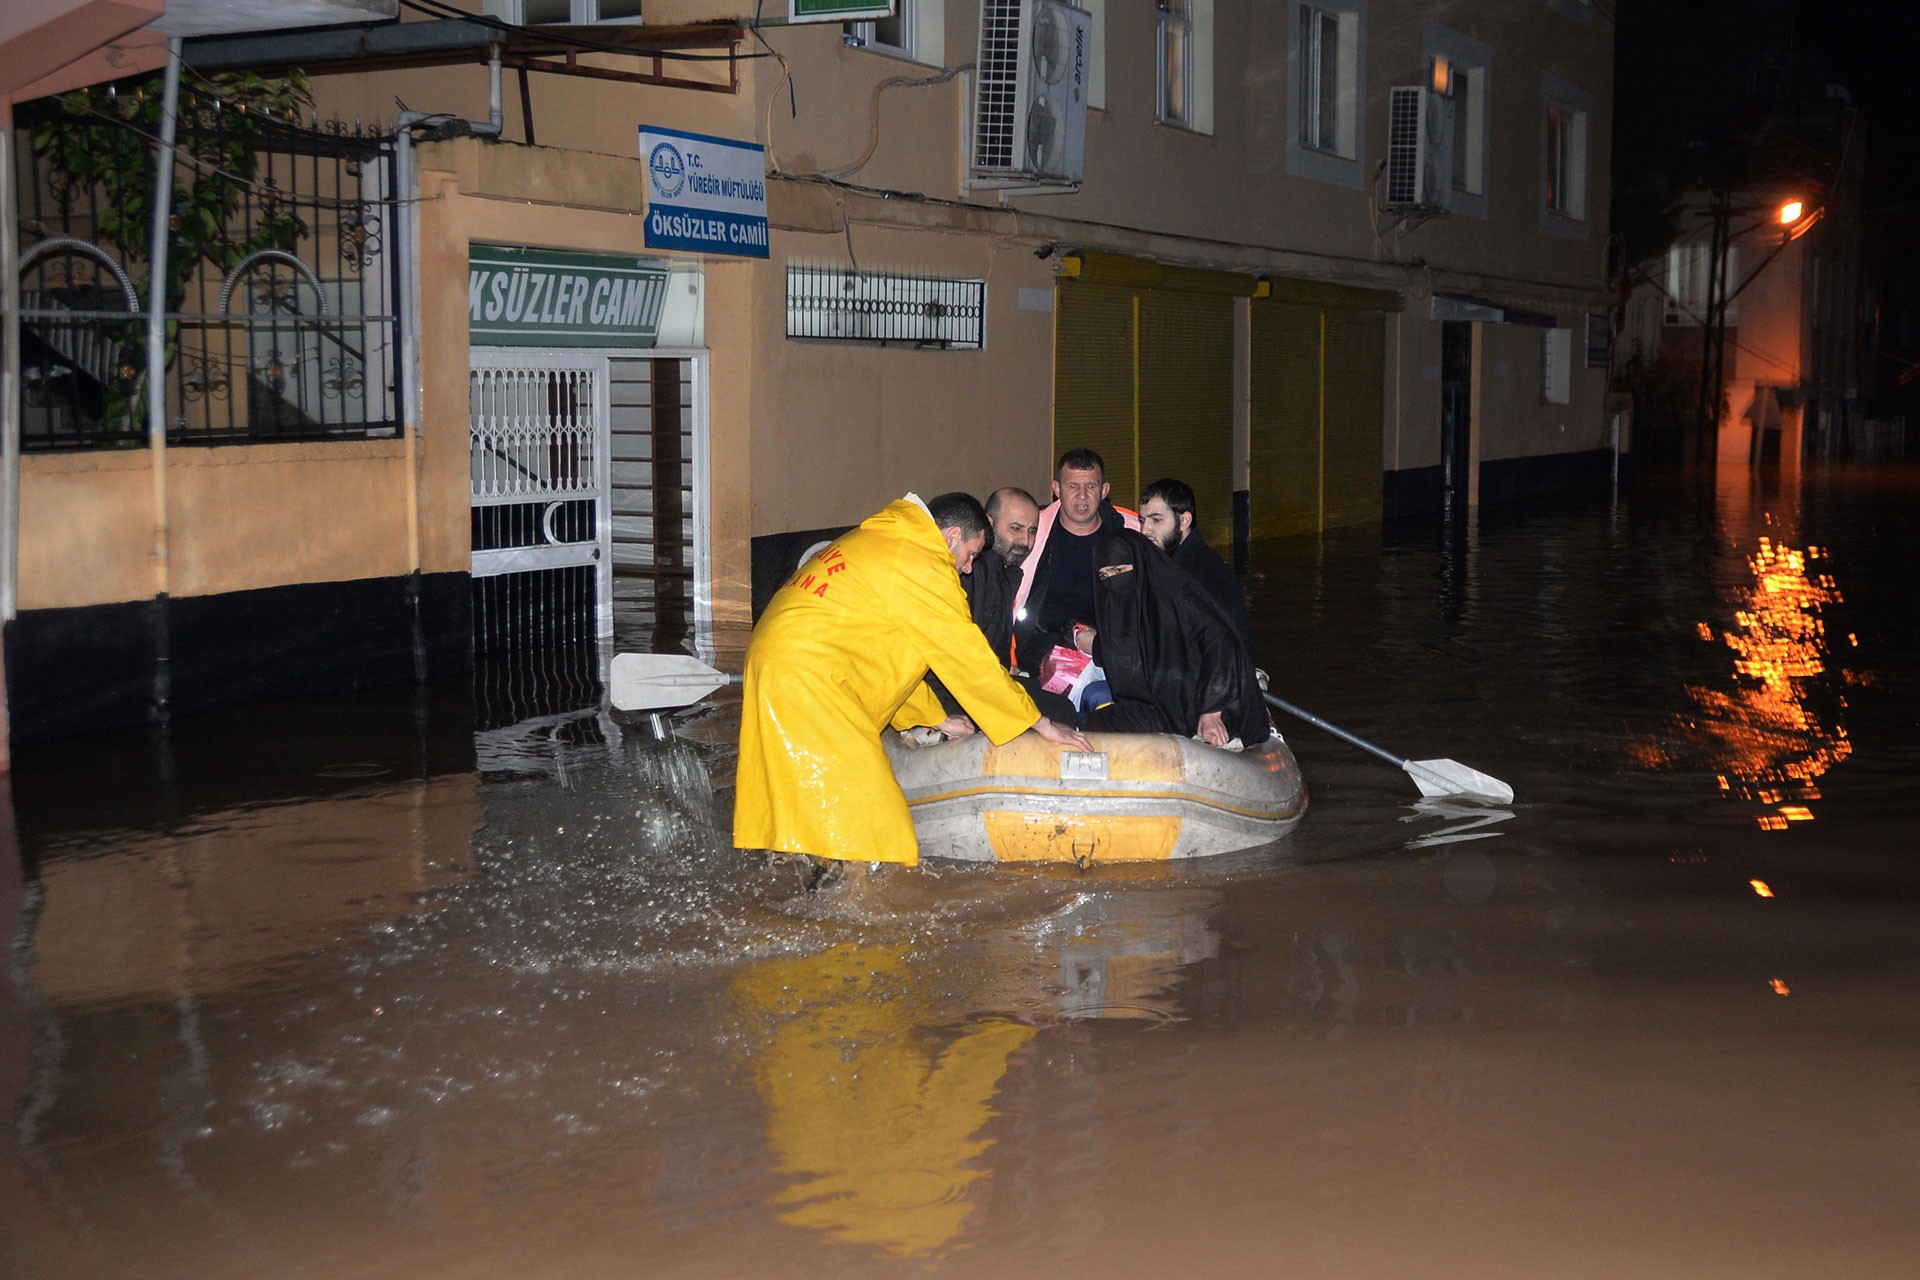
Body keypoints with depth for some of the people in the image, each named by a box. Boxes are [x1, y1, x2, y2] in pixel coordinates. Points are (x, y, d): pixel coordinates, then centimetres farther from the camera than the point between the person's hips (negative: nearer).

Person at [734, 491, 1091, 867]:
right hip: (807, 677, -10)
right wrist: (1041, 724, 3)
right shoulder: (922, 565, -8)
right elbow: (969, 656, -5)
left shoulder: (878, 541, 22)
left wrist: (936, 719, 31)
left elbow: (892, 651, 28)